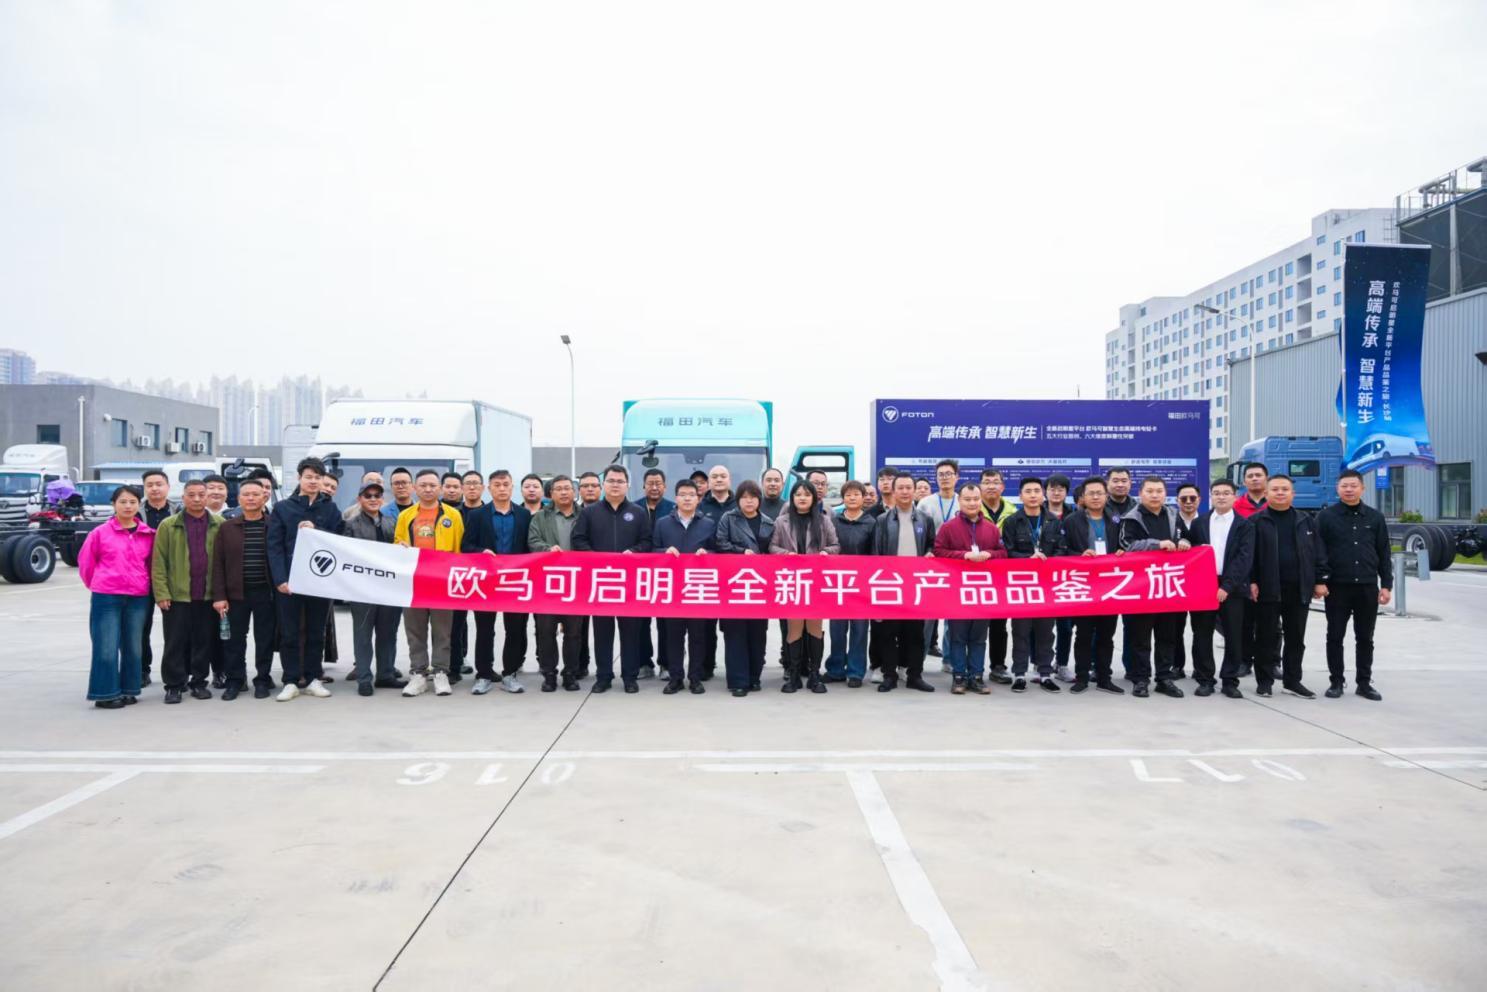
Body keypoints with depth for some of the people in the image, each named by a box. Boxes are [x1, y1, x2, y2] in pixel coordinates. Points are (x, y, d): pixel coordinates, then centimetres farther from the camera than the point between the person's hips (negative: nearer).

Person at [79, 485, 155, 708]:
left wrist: (143, 583, 11)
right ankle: (105, 694, 6)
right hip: (106, 597, -3)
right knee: (107, 647, -2)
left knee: (133, 646, 9)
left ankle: (128, 690, 19)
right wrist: (97, 585, 13)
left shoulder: (149, 534, 4)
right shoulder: (100, 532, -2)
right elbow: (85, 562, 8)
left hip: (139, 598, 3)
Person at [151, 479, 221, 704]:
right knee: (175, 642, 4)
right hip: (177, 595, -1)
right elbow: (158, 562, 0)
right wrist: (161, 593, -8)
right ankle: (174, 685, 13)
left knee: (204, 641, 8)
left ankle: (199, 682, 20)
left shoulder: (219, 525, 4)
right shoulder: (168, 525, 2)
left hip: (208, 595, 1)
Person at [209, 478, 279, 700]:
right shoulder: (227, 527, 5)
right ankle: (234, 680, 19)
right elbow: (218, 563, 3)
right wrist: (219, 596, -4)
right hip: (236, 592, 1)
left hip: (265, 592, -1)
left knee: (265, 638, 6)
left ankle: (263, 679, 17)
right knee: (235, 638, 7)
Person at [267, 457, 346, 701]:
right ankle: (291, 681, 10)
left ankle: (314, 679, 17)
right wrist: (280, 578, -10)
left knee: (316, 632, 8)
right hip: (289, 579, -1)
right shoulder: (282, 508, 6)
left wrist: (316, 531, -13)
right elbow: (274, 546, 0)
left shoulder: (330, 509, 10)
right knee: (289, 633, 2)